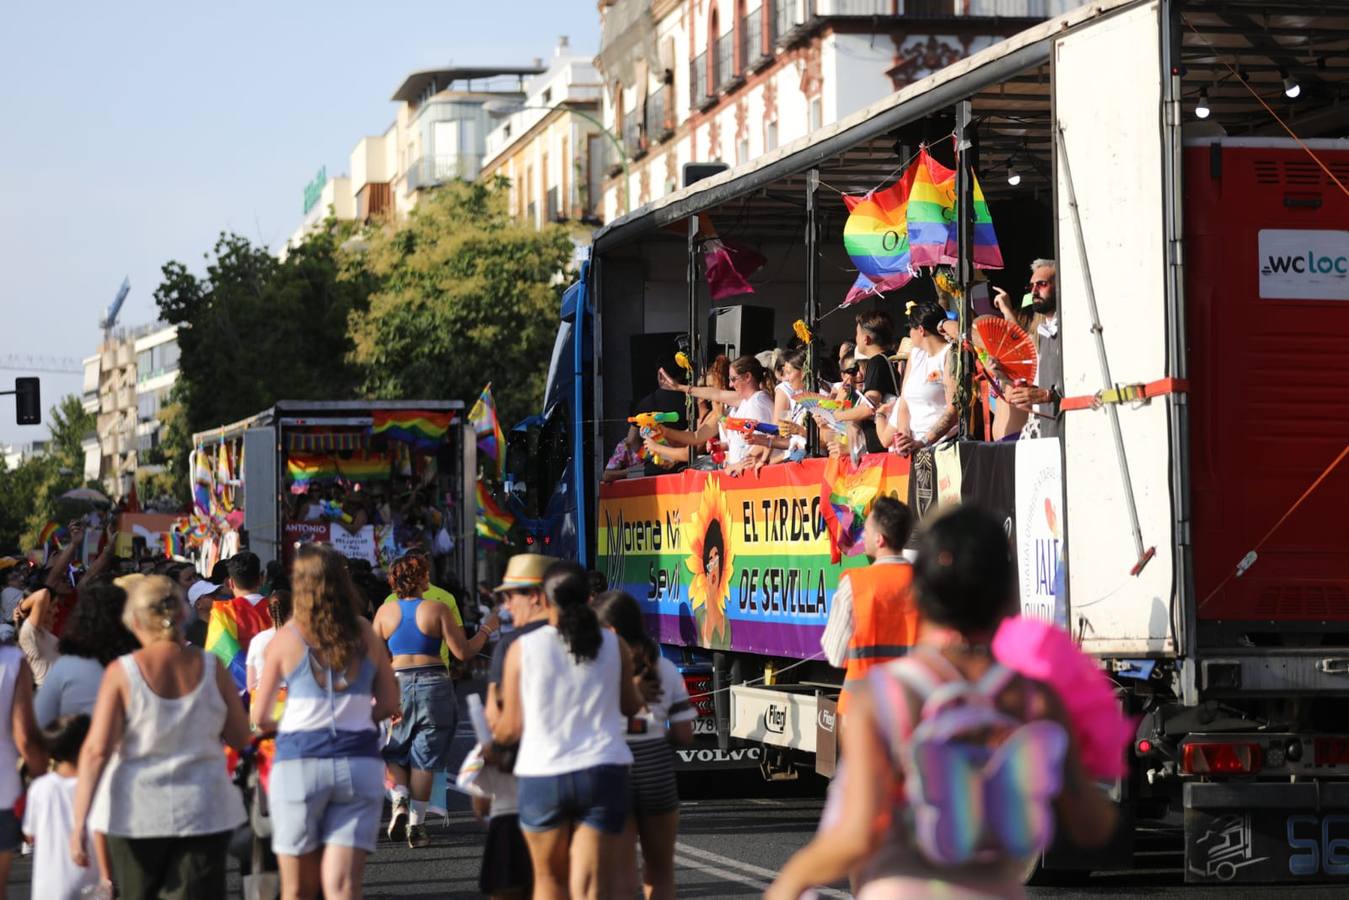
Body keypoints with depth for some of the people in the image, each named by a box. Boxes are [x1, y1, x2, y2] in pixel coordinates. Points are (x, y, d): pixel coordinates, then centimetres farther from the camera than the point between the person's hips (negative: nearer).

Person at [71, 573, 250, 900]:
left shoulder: (122, 672, -8)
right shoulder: (211, 668, -3)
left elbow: (97, 750, -12)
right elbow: (241, 738, 6)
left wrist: (79, 822, -11)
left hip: (138, 812, -1)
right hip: (204, 811, 1)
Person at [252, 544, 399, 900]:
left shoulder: (287, 639, -3)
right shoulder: (364, 634, 4)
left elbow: (259, 718, 1)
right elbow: (389, 703, 9)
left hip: (299, 762, -2)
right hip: (360, 762, 2)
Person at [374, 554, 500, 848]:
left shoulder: (385, 612, 2)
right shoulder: (437, 609, -6)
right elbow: (463, 652, -5)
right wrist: (486, 629, 8)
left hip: (396, 684, 2)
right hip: (433, 685, -2)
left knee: (395, 752, 18)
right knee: (424, 757, 6)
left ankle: (400, 801, -6)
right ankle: (416, 823, 6)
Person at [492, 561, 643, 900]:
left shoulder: (522, 649, -3)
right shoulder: (613, 646, 1)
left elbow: (512, 726, 0)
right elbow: (630, 706, 15)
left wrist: (489, 740, 21)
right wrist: (644, 692, 37)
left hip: (541, 774, -1)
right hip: (603, 773, 1)